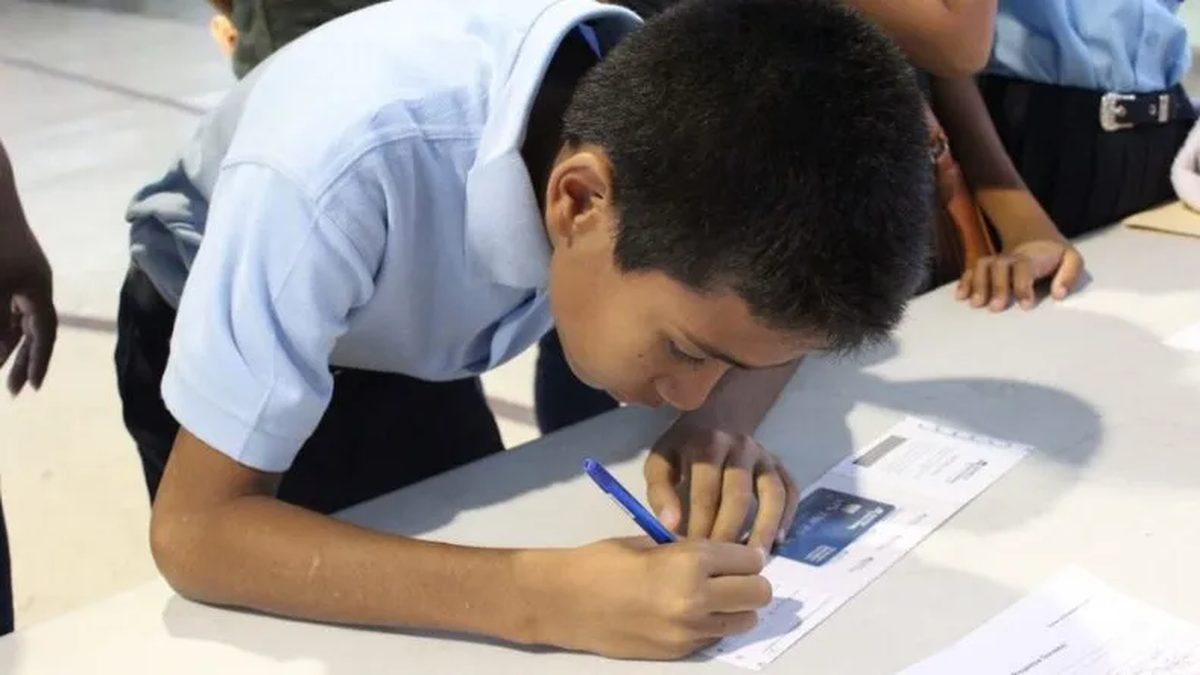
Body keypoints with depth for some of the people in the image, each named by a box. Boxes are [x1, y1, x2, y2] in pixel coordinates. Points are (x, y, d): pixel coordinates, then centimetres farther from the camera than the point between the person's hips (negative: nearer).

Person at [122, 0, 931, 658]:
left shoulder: (690, 133, -29)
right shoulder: (338, 169, -45)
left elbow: (773, 301, -10)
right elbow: (197, 530, -39)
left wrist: (721, 424, -32)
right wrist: (540, 598, -51)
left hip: (414, 346, 4)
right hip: (211, 333, -3)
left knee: (463, 642, 10)